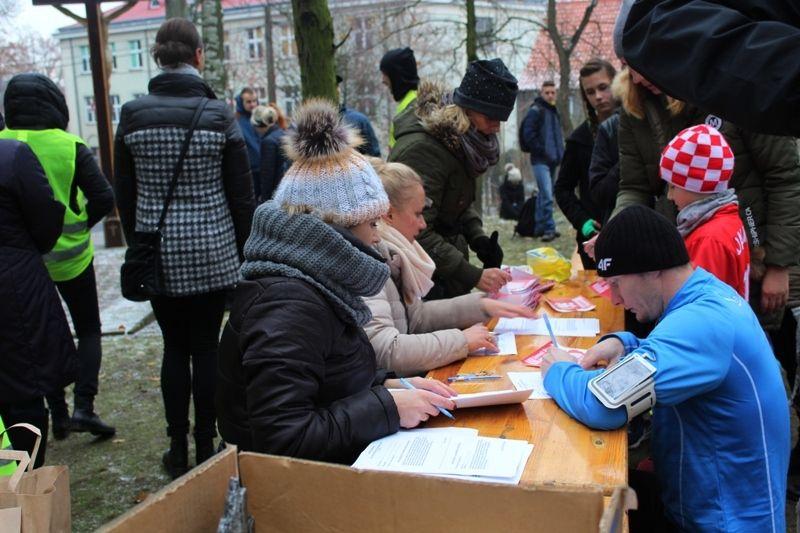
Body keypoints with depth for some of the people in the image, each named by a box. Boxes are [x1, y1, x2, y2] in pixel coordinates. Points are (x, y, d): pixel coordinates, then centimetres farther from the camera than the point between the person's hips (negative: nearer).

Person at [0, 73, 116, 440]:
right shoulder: (70, 147, -12)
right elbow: (103, 198, -15)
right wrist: (78, 226, 0)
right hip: (70, 258, -2)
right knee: (89, 330, 14)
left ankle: (58, 413, 19)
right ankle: (83, 407, 1)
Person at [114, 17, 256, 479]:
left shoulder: (132, 115, -2)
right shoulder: (219, 115, -7)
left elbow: (125, 194, 4)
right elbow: (242, 195, -5)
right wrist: (241, 252, 6)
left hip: (158, 255, 2)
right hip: (212, 254, -2)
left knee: (174, 348, 14)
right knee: (206, 348, 9)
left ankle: (178, 450, 22)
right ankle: (206, 448, 19)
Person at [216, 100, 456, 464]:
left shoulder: (315, 283, 5)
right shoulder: (289, 304, -23)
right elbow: (282, 438, -27)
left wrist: (388, 386, 0)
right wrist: (388, 406, -21)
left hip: (338, 459, 8)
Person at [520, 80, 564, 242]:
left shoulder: (554, 112, 19)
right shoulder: (536, 110, -6)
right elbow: (528, 133, -14)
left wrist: (560, 153, 14)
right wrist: (542, 151, -15)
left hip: (552, 160, 8)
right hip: (541, 161, -8)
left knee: (544, 195, 12)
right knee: (547, 195, -15)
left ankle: (540, 227, 19)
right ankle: (549, 229, -12)